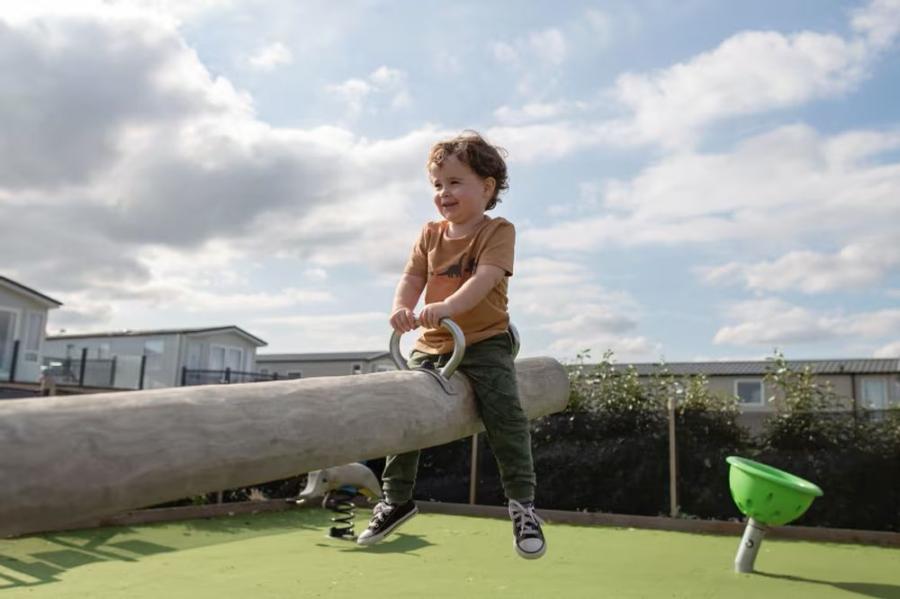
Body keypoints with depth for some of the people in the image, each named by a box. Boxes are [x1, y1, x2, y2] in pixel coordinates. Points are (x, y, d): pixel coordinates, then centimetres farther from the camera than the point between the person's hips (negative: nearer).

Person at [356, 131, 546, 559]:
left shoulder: (498, 231, -7)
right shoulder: (430, 235, 8)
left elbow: (484, 278, -24)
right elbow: (412, 277, -2)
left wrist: (447, 306, -42)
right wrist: (402, 307, -26)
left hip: (485, 341, -5)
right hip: (432, 344, 5)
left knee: (504, 412, -20)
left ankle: (522, 502, -3)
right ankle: (396, 499, 19)